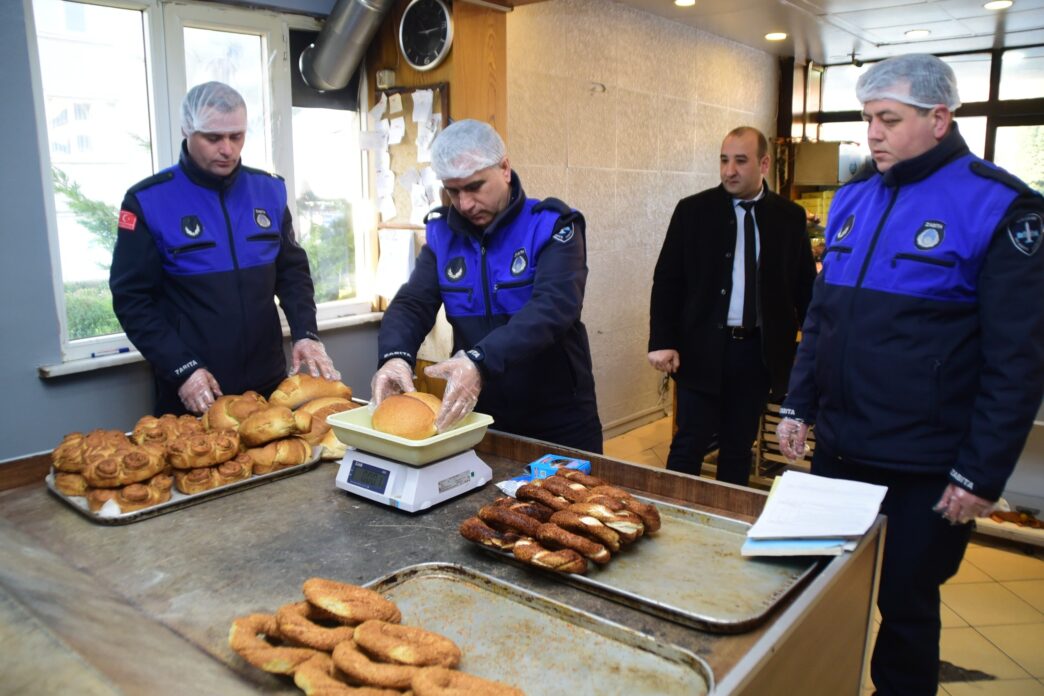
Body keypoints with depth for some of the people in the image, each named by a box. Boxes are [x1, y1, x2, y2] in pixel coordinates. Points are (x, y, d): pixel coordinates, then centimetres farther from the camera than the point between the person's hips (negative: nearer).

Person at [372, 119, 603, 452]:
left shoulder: (551, 226, -13)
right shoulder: (443, 234, 1)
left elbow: (554, 307, -27)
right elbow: (411, 304, -6)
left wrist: (480, 361, -42)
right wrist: (395, 356, -29)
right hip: (479, 419, 4)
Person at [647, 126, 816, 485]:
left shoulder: (789, 216, 4)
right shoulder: (693, 210, -1)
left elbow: (805, 285, 9)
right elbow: (666, 281, -1)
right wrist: (662, 341, -10)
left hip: (759, 351, 2)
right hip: (702, 348, -2)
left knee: (739, 449, 13)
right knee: (689, 447, 1)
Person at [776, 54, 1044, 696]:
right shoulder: (853, 199, 7)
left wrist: (982, 475, -12)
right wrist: (798, 405, 10)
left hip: (925, 470, -5)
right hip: (837, 448, 6)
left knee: (906, 607, 12)